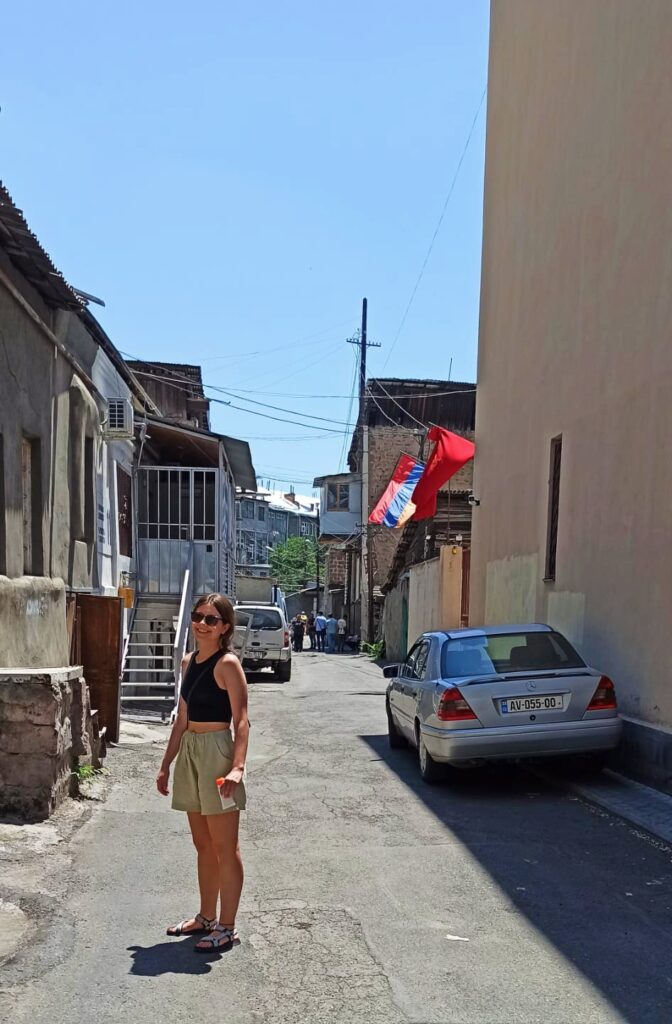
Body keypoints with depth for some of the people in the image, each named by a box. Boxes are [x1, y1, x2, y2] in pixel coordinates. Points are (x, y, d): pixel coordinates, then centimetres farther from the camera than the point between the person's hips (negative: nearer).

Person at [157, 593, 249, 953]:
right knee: (202, 844, 18)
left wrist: (237, 766, -28)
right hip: (190, 752, 8)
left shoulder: (228, 664, -12)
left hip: (217, 752, -8)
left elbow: (241, 721, -17)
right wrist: (166, 764, 17)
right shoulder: (188, 662, 11)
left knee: (224, 848, 2)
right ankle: (206, 917, 31)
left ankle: (227, 928, 12)